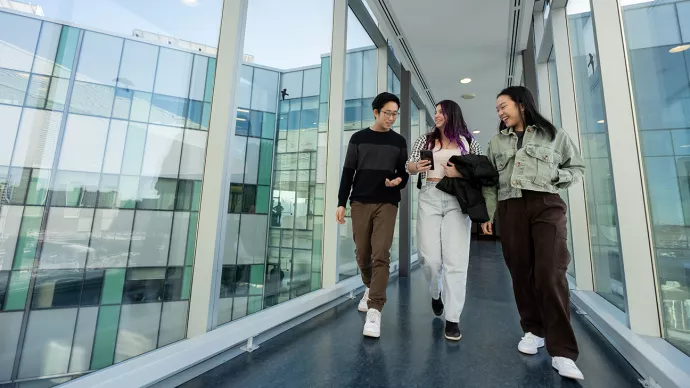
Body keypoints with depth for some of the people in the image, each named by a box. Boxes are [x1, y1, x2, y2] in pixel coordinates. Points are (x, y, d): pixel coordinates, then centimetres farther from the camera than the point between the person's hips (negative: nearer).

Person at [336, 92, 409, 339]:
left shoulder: (399, 141, 10)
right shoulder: (359, 138, 8)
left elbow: (404, 172, 13)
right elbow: (348, 172, 5)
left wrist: (399, 181, -11)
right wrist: (341, 202, -2)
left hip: (387, 203, 0)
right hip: (360, 202, 1)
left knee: (381, 254, -10)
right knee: (362, 253, 8)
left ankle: (375, 310, -6)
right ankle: (371, 288, 35)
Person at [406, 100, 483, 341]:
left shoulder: (467, 141, 11)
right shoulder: (425, 139, 14)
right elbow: (409, 166, 7)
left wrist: (461, 172, -12)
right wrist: (417, 166, -15)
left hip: (457, 200, -1)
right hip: (429, 199, 1)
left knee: (456, 259, -5)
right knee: (430, 257, -3)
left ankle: (452, 318, 6)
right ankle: (436, 293, 30)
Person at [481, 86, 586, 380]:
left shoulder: (554, 135, 12)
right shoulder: (497, 142, 17)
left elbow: (577, 168, 15)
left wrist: (554, 176, -6)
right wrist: (486, 214, 5)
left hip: (546, 206, -2)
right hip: (510, 209, 3)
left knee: (550, 275, -12)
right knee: (521, 273, 4)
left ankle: (562, 352, -4)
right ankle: (533, 330, 21)